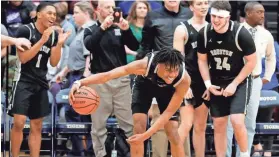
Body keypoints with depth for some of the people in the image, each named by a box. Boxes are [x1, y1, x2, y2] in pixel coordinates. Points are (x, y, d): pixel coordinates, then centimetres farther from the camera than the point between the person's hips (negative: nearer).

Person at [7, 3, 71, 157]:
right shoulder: (25, 30, -11)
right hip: (24, 81, -6)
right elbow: (23, 58, -18)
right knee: (19, 123, -15)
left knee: (37, 126, 7)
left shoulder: (53, 35, 5)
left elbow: (54, 62, 6)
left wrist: (59, 44, -10)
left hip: (41, 84, 6)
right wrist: (42, 40, -24)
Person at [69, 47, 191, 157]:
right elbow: (108, 75, -43)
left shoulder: (184, 79, -40)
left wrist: (146, 135, -38)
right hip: (144, 85, 0)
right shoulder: (145, 65, -43)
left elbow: (169, 111, -32)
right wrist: (80, 83, -56)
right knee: (138, 130, -12)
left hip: (167, 89, 0)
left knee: (173, 132, -7)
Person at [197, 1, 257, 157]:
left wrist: (234, 84, -14)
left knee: (237, 121, -17)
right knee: (219, 125, 5)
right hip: (216, 84, 4)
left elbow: (252, 61, -12)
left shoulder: (241, 33, -22)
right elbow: (202, 60, 4)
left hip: (239, 82, -4)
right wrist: (208, 83, -6)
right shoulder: (204, 34, -12)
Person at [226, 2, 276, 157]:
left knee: (249, 124, 7)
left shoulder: (266, 35, 5)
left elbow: (271, 57, 22)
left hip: (254, 82, 4)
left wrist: (267, 77, 16)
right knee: (228, 122, -2)